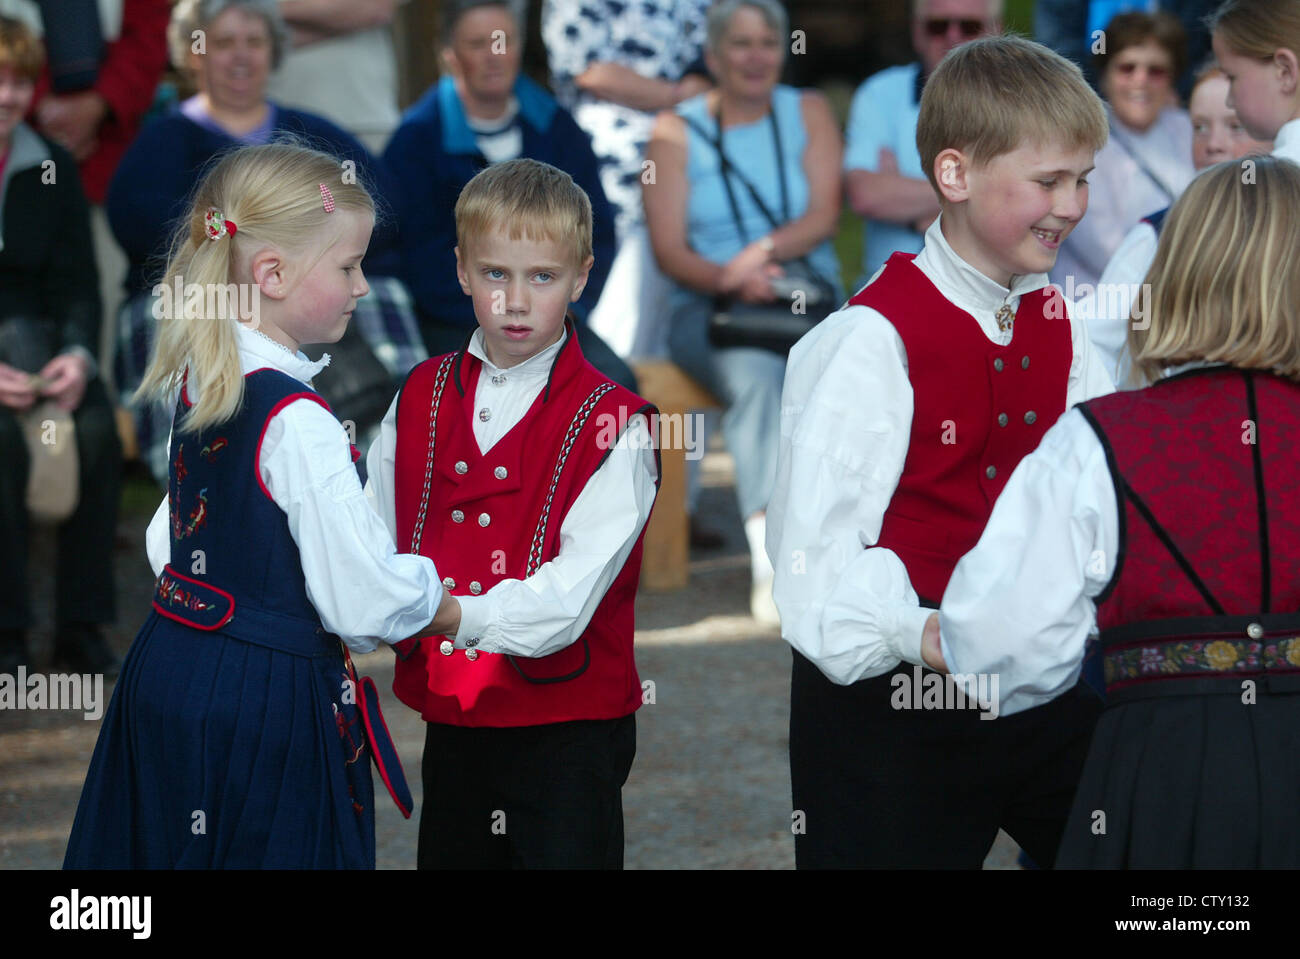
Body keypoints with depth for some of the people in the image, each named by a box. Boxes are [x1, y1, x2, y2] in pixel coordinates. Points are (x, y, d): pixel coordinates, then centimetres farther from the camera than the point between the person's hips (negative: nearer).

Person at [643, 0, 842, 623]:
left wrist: (765, 252, -19)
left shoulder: (809, 114, 15)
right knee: (755, 375, -35)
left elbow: (823, 216, 1)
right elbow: (669, 250, -1)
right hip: (710, 310, -1)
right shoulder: (677, 130, 9)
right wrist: (729, 279, -20)